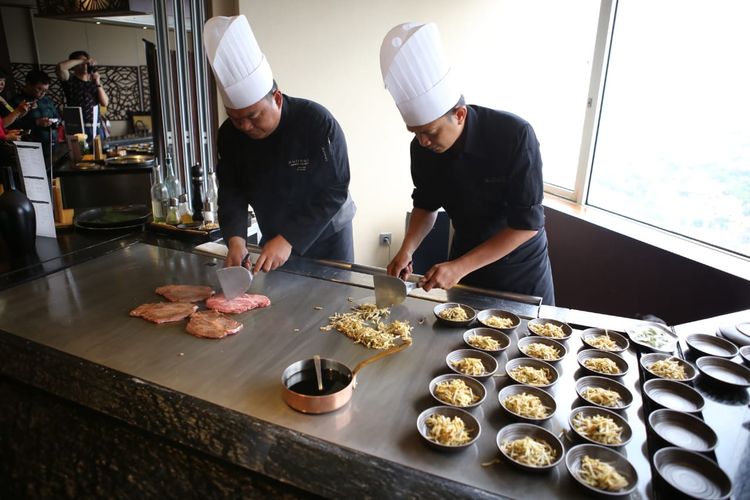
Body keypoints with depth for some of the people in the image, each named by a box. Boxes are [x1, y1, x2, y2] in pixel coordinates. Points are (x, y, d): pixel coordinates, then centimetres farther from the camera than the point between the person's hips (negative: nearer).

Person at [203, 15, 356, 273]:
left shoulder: (318, 123, -25)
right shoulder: (229, 134, -10)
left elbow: (334, 192, -25)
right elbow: (231, 191, -8)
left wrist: (289, 240, -30)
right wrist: (235, 237, -27)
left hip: (326, 237, -4)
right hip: (273, 240, 4)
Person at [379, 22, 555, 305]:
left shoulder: (515, 136, -28)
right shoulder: (423, 148, -15)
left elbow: (528, 224, -26)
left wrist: (459, 267, -30)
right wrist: (407, 249, -17)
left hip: (520, 267, -3)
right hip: (464, 263, 4)